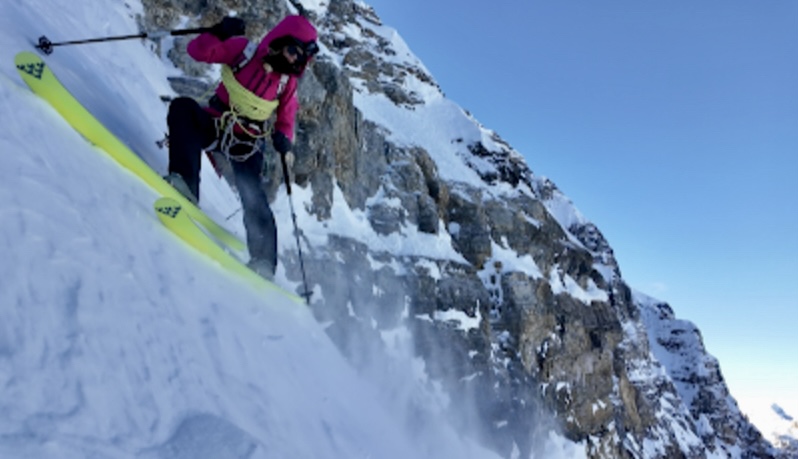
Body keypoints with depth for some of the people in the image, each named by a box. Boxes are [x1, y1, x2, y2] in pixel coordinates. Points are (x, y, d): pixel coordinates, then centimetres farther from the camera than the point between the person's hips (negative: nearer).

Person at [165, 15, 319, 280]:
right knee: (183, 107, -31)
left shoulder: (288, 81, 0)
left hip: (247, 143, 0)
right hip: (215, 125, 0)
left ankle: (263, 260, -16)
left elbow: (285, 121, 6)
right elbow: (198, 51, -9)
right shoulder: (243, 50, -6)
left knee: (253, 196, -18)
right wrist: (220, 33, -27)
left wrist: (283, 139, -16)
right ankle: (185, 183, -45)